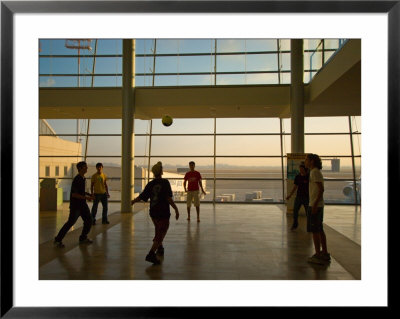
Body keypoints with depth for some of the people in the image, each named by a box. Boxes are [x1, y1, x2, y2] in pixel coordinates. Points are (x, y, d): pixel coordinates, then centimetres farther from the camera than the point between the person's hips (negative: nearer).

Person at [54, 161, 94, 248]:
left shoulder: (83, 179, 11)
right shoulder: (77, 180, -18)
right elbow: (74, 194, -22)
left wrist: (88, 195, 11)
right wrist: (85, 197, -21)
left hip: (82, 204, 9)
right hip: (75, 205, -9)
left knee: (88, 220, 7)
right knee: (71, 222, -6)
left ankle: (83, 238, 21)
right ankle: (58, 240, 8)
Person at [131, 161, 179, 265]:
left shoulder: (150, 184, 2)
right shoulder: (165, 182, -11)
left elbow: (141, 197, 2)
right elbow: (168, 198, -19)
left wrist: (133, 201, 22)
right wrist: (176, 209, -15)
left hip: (153, 212, 6)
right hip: (163, 213, -6)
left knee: (159, 231, 27)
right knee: (161, 233, -1)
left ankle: (160, 248, 41)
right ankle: (151, 254, -14)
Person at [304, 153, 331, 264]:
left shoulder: (315, 172, -14)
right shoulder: (316, 172, 16)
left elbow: (321, 189, -20)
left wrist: (314, 204, -22)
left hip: (315, 205, -10)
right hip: (319, 205, 10)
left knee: (314, 230, -5)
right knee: (319, 230, 13)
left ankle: (318, 255, 0)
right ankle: (325, 253, 19)